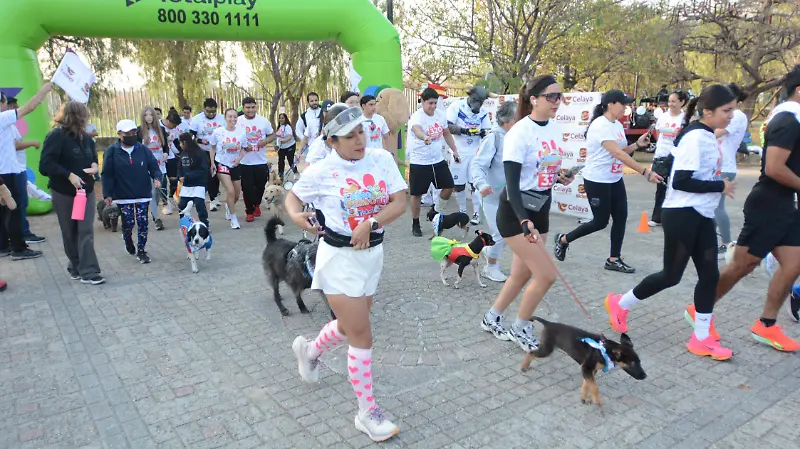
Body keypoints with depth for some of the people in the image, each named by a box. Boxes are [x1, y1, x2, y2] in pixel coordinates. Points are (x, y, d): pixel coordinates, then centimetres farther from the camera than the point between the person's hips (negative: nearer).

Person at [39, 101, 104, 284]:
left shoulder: (86, 137, 6)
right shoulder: (56, 136, -13)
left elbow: (93, 157, 18)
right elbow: (45, 165, -18)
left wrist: (95, 166, -5)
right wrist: (69, 175, -27)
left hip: (86, 191, 4)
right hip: (64, 193, -4)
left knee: (86, 232, -4)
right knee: (70, 233, 10)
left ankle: (88, 272, -4)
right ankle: (77, 267, 25)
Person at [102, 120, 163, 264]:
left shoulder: (143, 150, 0)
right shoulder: (112, 152, -5)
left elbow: (154, 167, 0)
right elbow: (107, 175, -4)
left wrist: (157, 178, -21)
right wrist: (107, 194, -8)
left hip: (143, 194, 1)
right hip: (123, 196, -1)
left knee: (142, 223, 2)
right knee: (128, 223, 4)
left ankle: (141, 251, 15)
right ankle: (128, 243, 36)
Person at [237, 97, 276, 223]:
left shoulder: (263, 121, 1)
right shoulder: (238, 121, -5)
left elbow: (272, 135, 10)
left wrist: (266, 141, -11)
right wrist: (243, 147, -14)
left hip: (261, 161, 2)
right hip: (244, 162, -2)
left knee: (260, 185, 12)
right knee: (247, 188, 1)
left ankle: (257, 204, 40)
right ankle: (249, 211, 17)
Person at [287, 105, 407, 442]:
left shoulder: (382, 159, -4)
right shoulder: (321, 171, -11)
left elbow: (400, 202, -8)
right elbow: (292, 196, 3)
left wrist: (370, 223, -22)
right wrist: (295, 215, -19)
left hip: (373, 253, 5)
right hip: (340, 257, -5)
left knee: (350, 327, 21)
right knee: (362, 335, -2)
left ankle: (309, 351, 53)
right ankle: (368, 413, 16)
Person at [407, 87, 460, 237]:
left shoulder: (441, 115, 2)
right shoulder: (416, 117, -19)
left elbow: (447, 134, 19)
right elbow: (417, 130, -43)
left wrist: (454, 150, 17)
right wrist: (425, 137, -64)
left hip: (438, 160, 6)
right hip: (419, 163, -6)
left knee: (449, 186, 6)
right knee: (416, 193, 3)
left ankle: (436, 211, 31)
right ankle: (415, 224, 20)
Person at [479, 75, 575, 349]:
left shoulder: (555, 129, 5)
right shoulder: (520, 133, -19)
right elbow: (512, 182, -25)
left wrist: (560, 177, -1)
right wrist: (524, 221, -36)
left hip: (540, 210, 8)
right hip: (515, 213, -8)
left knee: (521, 274, 15)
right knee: (547, 274, -10)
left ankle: (492, 319, 36)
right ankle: (521, 329, 13)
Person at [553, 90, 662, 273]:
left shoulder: (617, 125, 8)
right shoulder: (600, 125, -21)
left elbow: (622, 151, 15)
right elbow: (618, 153, -28)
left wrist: (638, 144, -3)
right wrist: (646, 172, -30)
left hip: (615, 180, 9)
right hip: (597, 181, -9)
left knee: (621, 217, 4)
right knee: (600, 221, -1)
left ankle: (614, 260, 13)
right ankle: (563, 239, 18)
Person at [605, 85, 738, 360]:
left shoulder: (707, 136, 11)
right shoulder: (695, 137, -18)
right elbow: (681, 181, -24)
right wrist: (721, 187, -16)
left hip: (702, 216, 9)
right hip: (682, 215, -9)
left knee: (710, 275, 7)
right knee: (671, 275, 1)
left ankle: (701, 339, 16)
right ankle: (620, 304, 21)